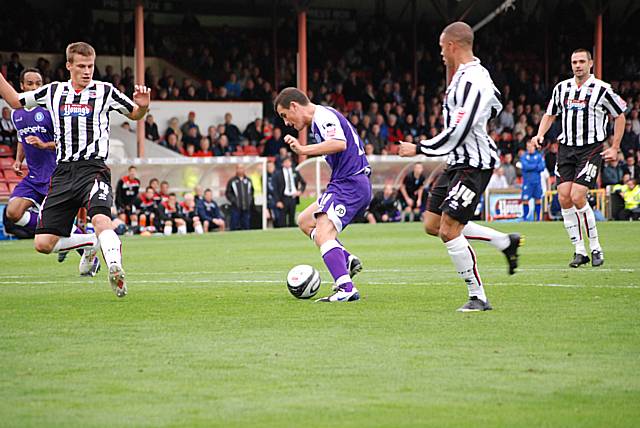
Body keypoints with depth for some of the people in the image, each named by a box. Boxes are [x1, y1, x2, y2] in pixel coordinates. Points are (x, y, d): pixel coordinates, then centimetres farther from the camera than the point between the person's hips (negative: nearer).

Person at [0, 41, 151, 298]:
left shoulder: (105, 91, 7)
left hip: (93, 168, -4)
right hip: (63, 172, 4)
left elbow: (135, 115, 19)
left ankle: (115, 270, -39)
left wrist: (142, 105, -4)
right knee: (43, 244, -3)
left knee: (101, 218, -35)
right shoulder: (53, 91, 15)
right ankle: (89, 243, 20)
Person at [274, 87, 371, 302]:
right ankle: (347, 260, 7)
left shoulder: (323, 116, -12)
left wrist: (304, 150, -30)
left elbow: (339, 143, -29)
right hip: (346, 184, 11)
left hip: (349, 185, -11)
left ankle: (346, 288, -34)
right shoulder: (319, 119, 20)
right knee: (305, 221, 20)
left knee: (323, 234, -22)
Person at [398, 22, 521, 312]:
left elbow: (456, 134, -25)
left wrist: (419, 149, -15)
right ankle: (505, 242, 21)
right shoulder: (469, 74, 10)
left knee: (449, 231, -13)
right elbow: (495, 105, 29)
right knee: (433, 225, 12)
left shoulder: (471, 82, -22)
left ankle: (478, 297, -2)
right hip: (458, 161, 10)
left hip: (474, 165, -10)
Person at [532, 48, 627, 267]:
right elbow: (550, 114, 22)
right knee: (564, 198, -6)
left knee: (577, 197, -17)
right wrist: (540, 135, 4)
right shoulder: (561, 88, 9)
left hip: (591, 149, -5)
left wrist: (615, 148, 2)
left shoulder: (601, 89, -4)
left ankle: (595, 247, -2)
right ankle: (579, 251, 3)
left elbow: (619, 115, 5)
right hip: (566, 148, 5)